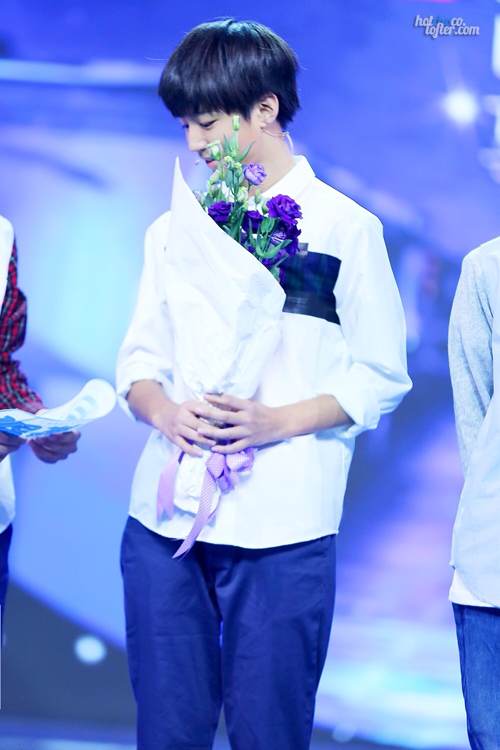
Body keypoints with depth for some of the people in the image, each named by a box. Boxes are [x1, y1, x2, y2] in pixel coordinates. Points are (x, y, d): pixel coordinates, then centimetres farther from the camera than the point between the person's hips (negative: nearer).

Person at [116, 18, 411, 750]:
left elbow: (383, 377, -1)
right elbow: (138, 358, 14)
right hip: (165, 519, 4)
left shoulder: (344, 227, 1)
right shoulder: (174, 230, 15)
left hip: (282, 530, -4)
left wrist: (277, 422, -16)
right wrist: (163, 409, -9)